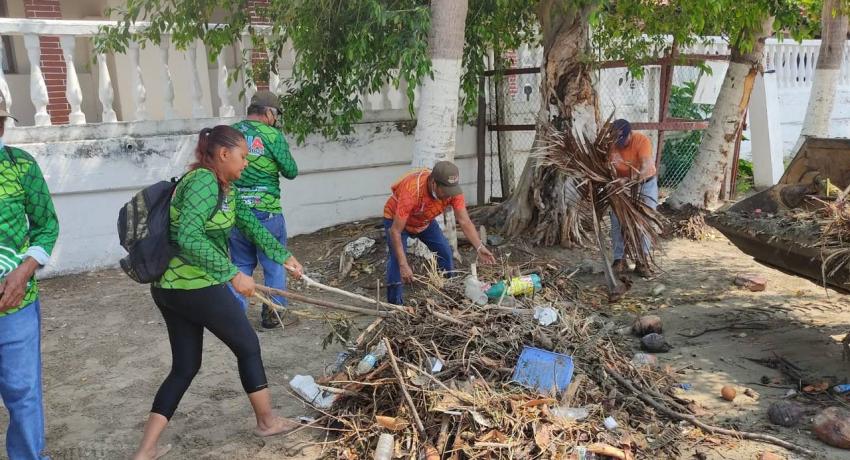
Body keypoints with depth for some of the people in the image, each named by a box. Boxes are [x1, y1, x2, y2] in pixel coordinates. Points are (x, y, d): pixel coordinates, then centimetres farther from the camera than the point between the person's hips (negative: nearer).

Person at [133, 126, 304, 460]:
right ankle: (267, 421, 28)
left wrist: (284, 256, 24)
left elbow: (250, 224, 20)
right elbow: (188, 238, -29)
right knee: (248, 346, 10)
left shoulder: (225, 188, 11)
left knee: (185, 367, 15)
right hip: (196, 287, -9)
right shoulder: (203, 181, -18)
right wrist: (233, 274, -26)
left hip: (170, 288, 9)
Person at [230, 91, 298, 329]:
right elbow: (291, 171, -5)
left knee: (240, 264, 17)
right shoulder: (272, 135, -9)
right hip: (266, 211, -4)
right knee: (274, 265, 12)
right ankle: (272, 314, 16)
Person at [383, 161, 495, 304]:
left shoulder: (452, 190, -28)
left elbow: (465, 222, -25)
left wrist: (479, 248, -39)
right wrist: (403, 265, -45)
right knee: (396, 260, -23)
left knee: (445, 252, 2)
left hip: (425, 221, 5)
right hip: (396, 219, -5)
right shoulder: (412, 192, -43)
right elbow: (395, 231, -40)